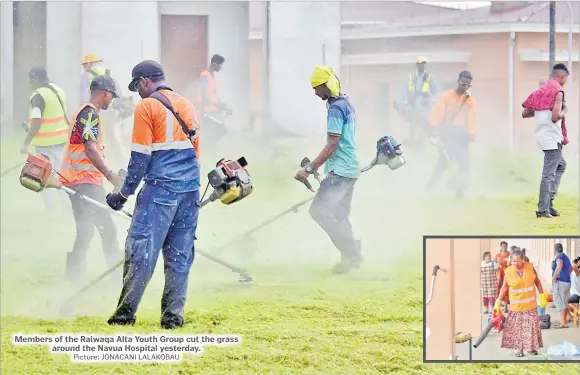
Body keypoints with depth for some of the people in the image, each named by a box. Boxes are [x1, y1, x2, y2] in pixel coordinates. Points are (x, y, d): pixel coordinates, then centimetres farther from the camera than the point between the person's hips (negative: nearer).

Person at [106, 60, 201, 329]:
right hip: (190, 188, 7)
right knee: (180, 254, 8)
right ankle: (173, 315, 6)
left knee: (141, 249, -5)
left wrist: (124, 194, -1)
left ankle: (126, 312, -7)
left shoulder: (146, 107, -4)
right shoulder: (186, 105, 17)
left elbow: (141, 157, -8)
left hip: (160, 188, -7)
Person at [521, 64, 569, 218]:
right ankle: (543, 210, -5)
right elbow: (555, 117, -23)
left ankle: (549, 201, 17)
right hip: (552, 137, -9)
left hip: (541, 135, 9)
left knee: (560, 165, 24)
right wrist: (564, 111, -4)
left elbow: (525, 113, 14)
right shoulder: (558, 91, -13)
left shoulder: (540, 91, 12)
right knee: (549, 174, -5)